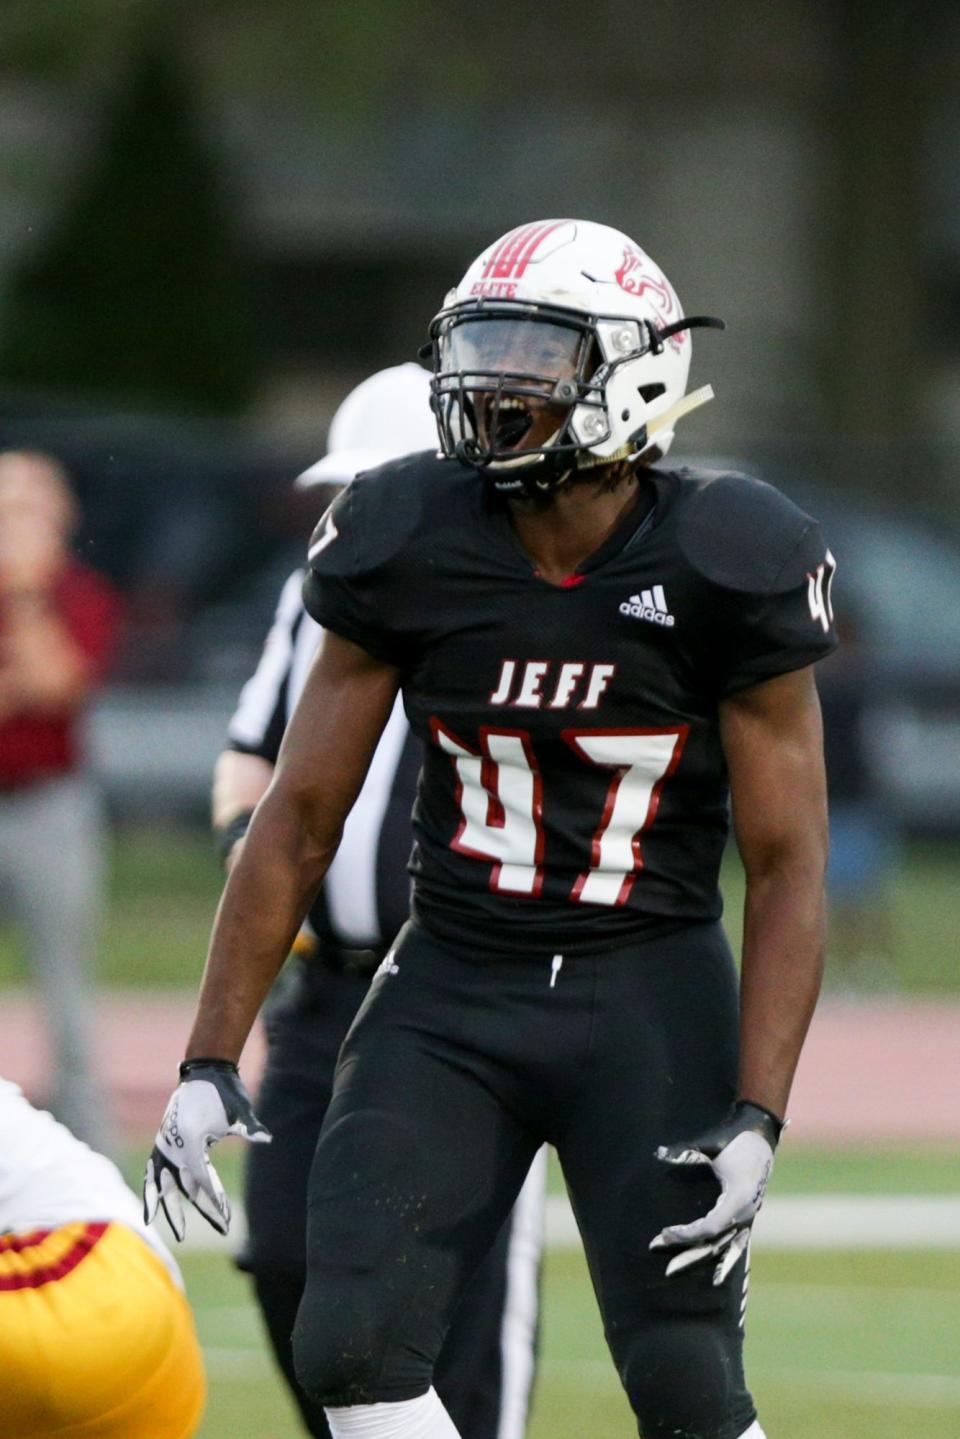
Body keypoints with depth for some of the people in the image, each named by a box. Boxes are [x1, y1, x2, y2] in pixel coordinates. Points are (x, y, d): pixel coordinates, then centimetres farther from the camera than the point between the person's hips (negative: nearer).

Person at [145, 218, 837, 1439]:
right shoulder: (408, 549, -4)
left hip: (652, 994, -2)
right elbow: (300, 816, 3)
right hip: (451, 985, 3)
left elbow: (786, 864, -7)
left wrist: (757, 1118, -16)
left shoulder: (725, 570, -10)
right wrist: (209, 1063, -1)